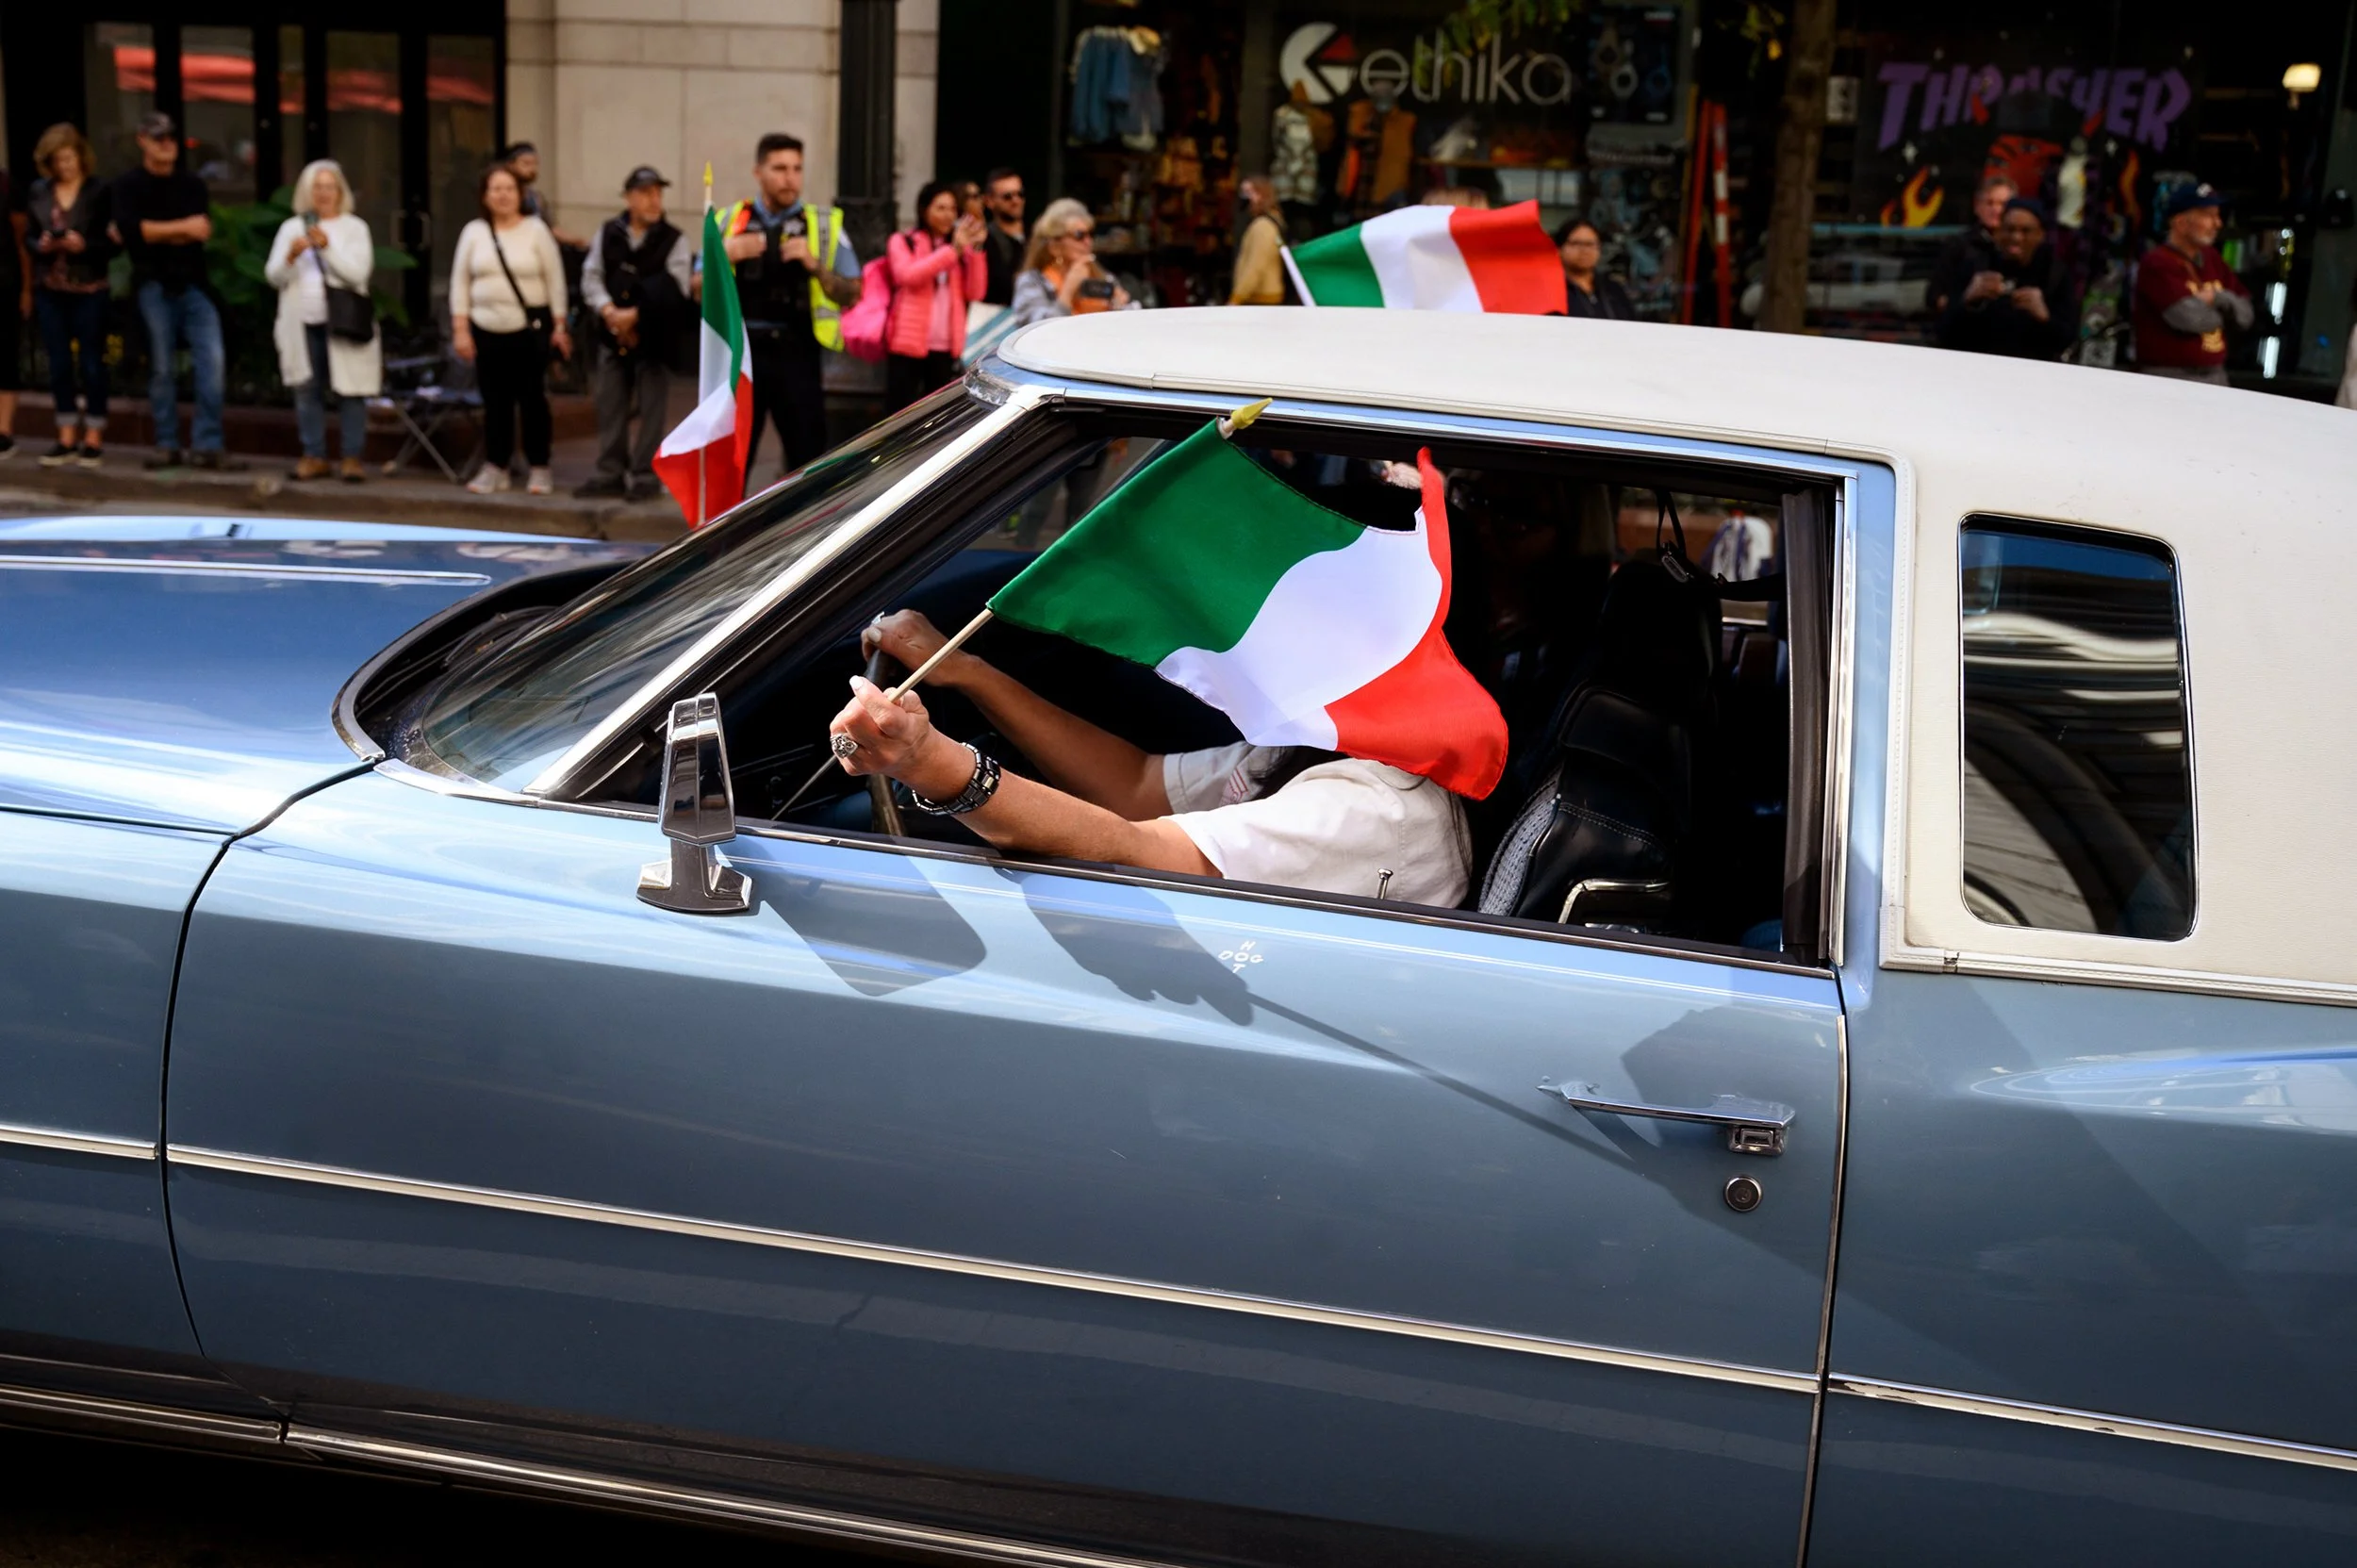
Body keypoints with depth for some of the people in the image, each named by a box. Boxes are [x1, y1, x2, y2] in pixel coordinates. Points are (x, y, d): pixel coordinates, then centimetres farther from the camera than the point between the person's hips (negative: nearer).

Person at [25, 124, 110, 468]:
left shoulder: (99, 193, -6)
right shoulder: (37, 192, 6)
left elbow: (114, 243, -6)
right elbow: (28, 238, 11)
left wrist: (85, 245, -23)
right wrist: (40, 245, -11)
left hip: (89, 291, -4)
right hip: (50, 291, 4)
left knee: (92, 362, 2)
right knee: (58, 364, 6)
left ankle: (94, 438, 10)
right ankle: (67, 438, 14)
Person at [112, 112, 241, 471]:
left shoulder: (192, 185, 13)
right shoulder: (128, 186, 4)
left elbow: (203, 230, -2)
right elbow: (131, 230, -13)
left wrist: (153, 233, -9)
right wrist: (182, 228, -12)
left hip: (193, 283, 2)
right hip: (154, 284, -2)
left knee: (212, 360, -8)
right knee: (161, 367, 2)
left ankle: (208, 446, -5)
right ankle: (168, 446, 9)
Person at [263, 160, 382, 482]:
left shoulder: (354, 228, 4)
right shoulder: (291, 227, 11)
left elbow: (358, 273, -10)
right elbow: (273, 277, 5)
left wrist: (327, 247, -20)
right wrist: (291, 256, -14)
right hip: (303, 324, 3)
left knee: (349, 393, -3)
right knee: (307, 392, 5)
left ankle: (352, 458, 2)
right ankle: (314, 456, 12)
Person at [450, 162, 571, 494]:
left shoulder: (536, 230, 1)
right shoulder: (473, 232, 6)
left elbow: (555, 280, 1)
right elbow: (460, 282, 8)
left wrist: (559, 326, -2)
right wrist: (460, 329, 1)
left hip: (530, 329, -2)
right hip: (487, 330, 2)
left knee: (532, 398, 0)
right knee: (494, 401, 5)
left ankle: (539, 469, 9)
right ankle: (495, 468, 14)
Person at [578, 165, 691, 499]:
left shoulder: (673, 240, -2)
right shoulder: (608, 233, 9)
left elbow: (676, 290, -10)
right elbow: (591, 277, 6)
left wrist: (635, 315, -15)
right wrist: (609, 312, -10)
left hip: (655, 337, -4)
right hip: (612, 334, 4)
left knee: (652, 409, -1)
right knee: (610, 406, 7)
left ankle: (645, 476, 5)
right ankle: (610, 474, 15)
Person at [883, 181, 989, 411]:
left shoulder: (961, 247, 16)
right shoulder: (902, 243, 5)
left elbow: (975, 293, 3)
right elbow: (908, 275, -16)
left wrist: (976, 250, -8)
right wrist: (953, 249, -19)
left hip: (945, 348, 4)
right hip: (909, 343, -4)